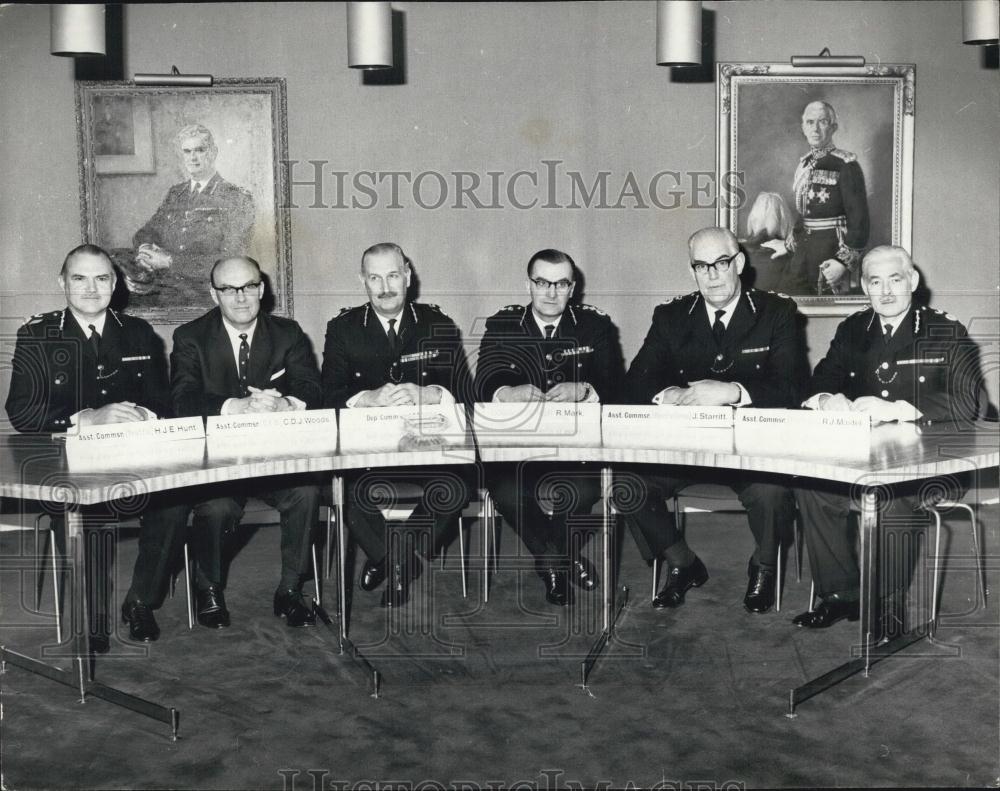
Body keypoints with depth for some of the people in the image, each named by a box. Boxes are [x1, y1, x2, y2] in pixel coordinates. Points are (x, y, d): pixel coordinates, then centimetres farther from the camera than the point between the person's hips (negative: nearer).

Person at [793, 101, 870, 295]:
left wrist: (844, 262, -20)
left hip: (833, 253, -6)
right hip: (805, 253, 6)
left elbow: (859, 219, -14)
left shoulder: (845, 164, -10)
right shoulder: (804, 164, 11)